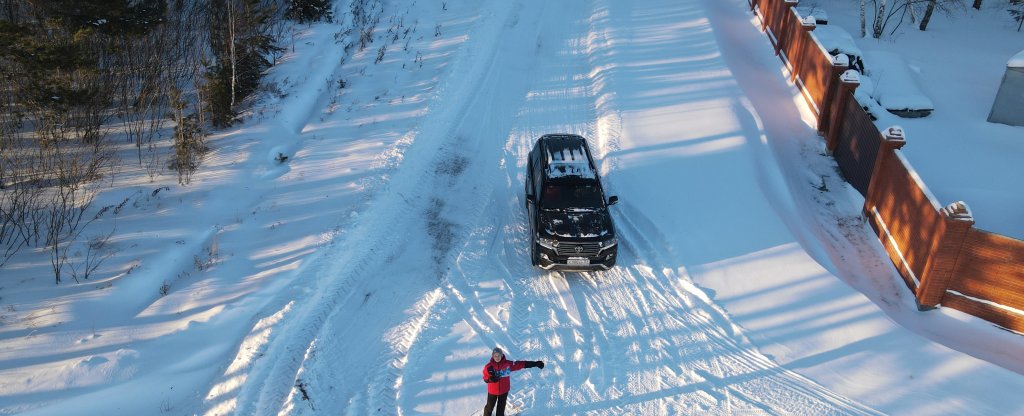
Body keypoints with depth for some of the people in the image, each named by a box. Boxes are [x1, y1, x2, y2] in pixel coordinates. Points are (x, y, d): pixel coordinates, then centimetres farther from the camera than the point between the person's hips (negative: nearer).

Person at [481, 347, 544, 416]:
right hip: (492, 391, -1)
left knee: (501, 407, 19)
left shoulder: (507, 364, -16)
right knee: (490, 407, 15)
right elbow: (485, 379, -10)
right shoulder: (489, 366, -19)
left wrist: (535, 364, -15)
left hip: (504, 390, 1)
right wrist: (491, 378, -34)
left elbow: (520, 364, -13)